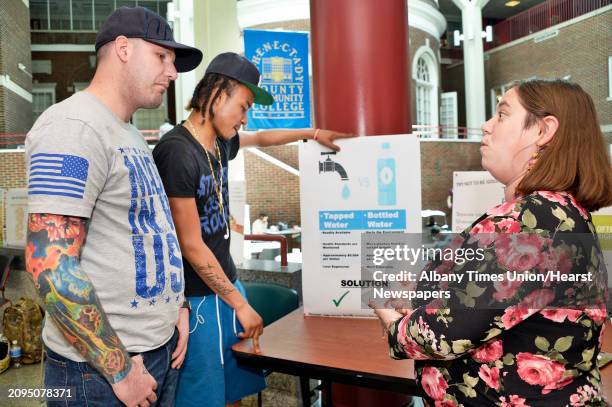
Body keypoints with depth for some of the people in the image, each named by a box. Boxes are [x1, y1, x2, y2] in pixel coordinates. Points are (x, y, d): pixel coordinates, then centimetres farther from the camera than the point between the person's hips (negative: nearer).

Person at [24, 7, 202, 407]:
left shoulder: (131, 134, 11)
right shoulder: (73, 127, -18)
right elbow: (51, 266, -25)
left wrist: (175, 307, 8)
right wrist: (120, 370, -19)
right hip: (101, 370, -8)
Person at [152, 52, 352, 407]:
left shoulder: (221, 141, 5)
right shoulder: (177, 152, -20)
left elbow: (261, 138, 29)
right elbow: (192, 247, -18)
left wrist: (312, 133, 35)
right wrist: (240, 304, -11)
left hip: (227, 281, 8)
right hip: (197, 298, -8)